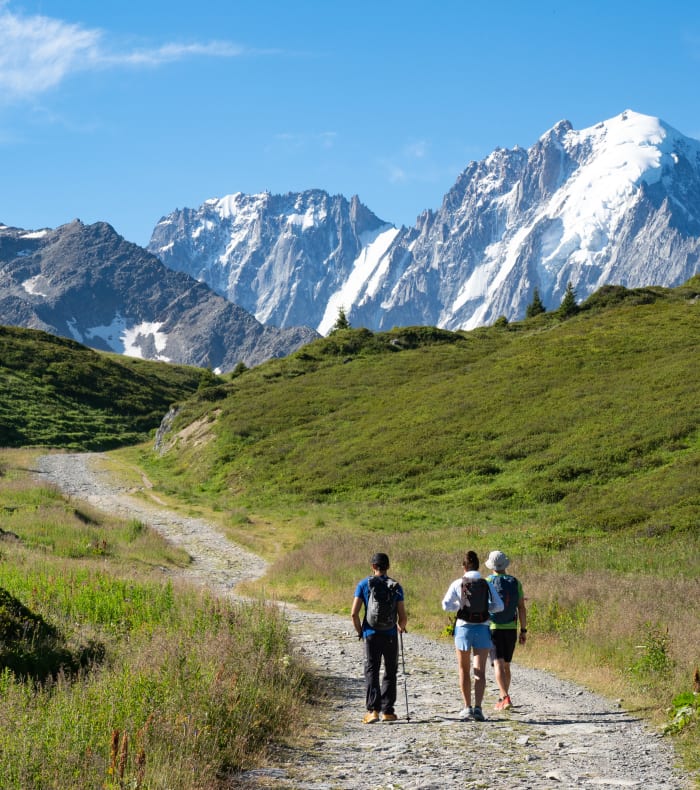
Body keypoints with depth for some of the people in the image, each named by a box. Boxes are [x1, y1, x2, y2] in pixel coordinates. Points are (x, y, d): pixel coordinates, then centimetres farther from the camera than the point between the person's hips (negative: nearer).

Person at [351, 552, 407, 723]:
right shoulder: (396, 587, 0)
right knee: (390, 673, 13)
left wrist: (360, 631, 9)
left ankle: (373, 709, -10)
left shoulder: (364, 584, -1)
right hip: (390, 635, 1)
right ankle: (387, 711, 13)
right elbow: (402, 616, -3)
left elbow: (354, 613, -6)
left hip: (371, 634, -1)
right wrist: (401, 627, 19)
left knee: (371, 672, 3)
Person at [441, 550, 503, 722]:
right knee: (480, 671, -2)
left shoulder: (457, 584, -2)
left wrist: (460, 605, 9)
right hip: (482, 629, 0)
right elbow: (499, 606, -2)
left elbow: (446, 605, -9)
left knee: (464, 670, 14)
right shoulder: (486, 584, 2)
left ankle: (467, 707, 17)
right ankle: (477, 707, -17)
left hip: (463, 628, 0)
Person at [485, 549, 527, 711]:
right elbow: (522, 608, 0)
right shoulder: (515, 583, 2)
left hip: (493, 629, -4)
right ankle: (502, 700, 25)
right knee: (506, 665, 17)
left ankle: (505, 698, -25)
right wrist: (524, 630, 5)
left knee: (498, 665, -9)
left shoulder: (487, 582, -7)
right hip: (511, 629, 4)